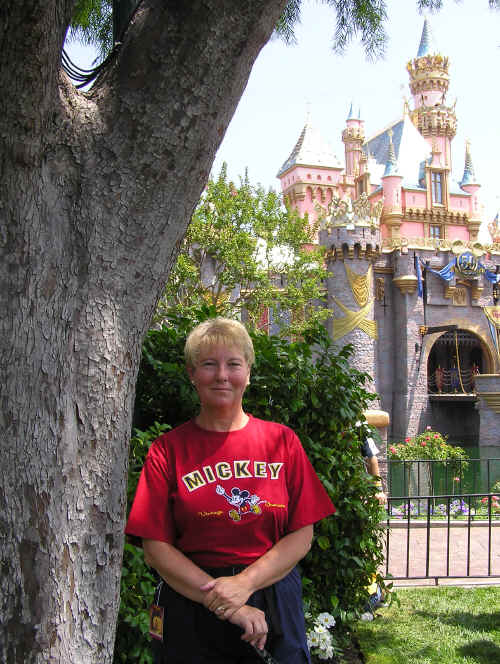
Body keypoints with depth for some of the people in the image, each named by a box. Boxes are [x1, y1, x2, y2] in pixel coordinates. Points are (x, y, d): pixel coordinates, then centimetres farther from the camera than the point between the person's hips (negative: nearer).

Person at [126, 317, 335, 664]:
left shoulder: (281, 440, 1)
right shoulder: (168, 450, -2)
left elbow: (302, 536, -1)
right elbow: (156, 547, -6)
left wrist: (245, 583, -16)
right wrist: (223, 602, -16)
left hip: (275, 604, 1)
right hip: (191, 613, -1)